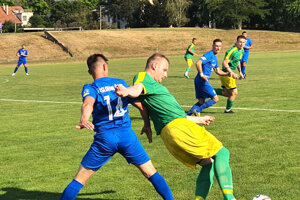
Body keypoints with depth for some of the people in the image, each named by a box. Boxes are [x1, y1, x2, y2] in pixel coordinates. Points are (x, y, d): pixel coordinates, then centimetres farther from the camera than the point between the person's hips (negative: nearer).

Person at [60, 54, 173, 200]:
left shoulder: (90, 88, 3)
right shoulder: (121, 83, 12)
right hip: (127, 134, 2)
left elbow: (88, 103, -20)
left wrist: (84, 119, -40)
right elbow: (140, 105, 14)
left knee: (80, 177, 6)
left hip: (105, 137, -2)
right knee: (150, 172, 14)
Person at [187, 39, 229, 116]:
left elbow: (217, 71, 27)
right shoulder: (209, 55, -12)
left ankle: (188, 114, 8)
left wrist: (227, 74, 13)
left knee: (201, 101, 13)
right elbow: (198, 63, -24)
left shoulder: (214, 57, 20)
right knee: (215, 98, -4)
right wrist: (202, 75, -26)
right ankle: (197, 110, -7)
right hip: (203, 81, -10)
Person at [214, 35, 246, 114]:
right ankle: (228, 109, 16)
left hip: (230, 73, 10)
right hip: (227, 73, -10)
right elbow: (225, 63, -25)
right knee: (234, 93, 0)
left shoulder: (242, 50, 9)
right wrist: (232, 73, -29)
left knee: (227, 93, 14)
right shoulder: (232, 51, -21)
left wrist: (240, 72, 20)